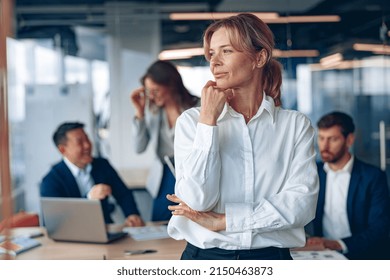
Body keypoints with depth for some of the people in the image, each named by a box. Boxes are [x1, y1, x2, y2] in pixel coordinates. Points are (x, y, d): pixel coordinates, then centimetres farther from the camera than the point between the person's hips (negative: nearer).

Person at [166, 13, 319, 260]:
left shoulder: (296, 125, 0)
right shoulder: (191, 120, 0)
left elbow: (303, 204, -10)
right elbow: (198, 200, -11)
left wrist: (223, 221, -13)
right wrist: (208, 121, -12)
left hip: (271, 256, 0)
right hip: (204, 255, 0)